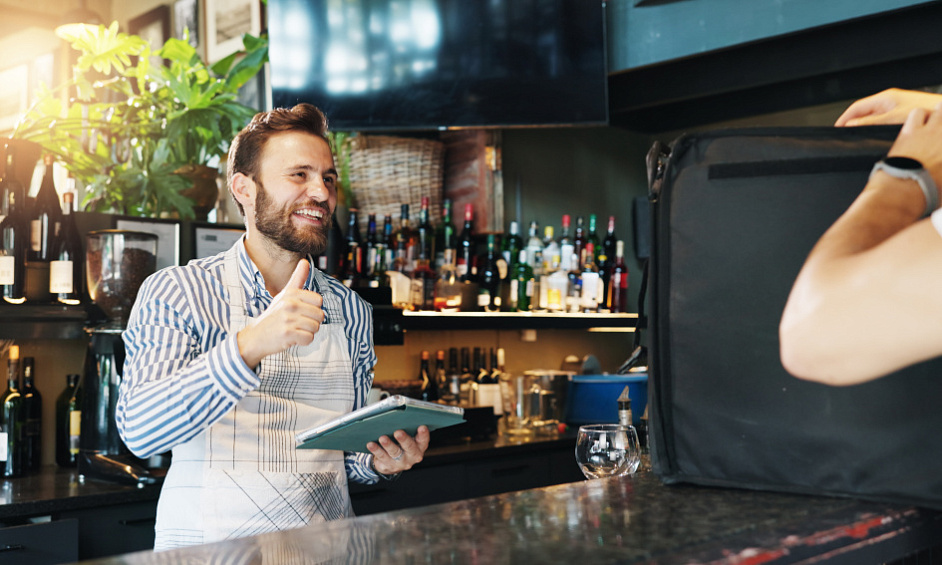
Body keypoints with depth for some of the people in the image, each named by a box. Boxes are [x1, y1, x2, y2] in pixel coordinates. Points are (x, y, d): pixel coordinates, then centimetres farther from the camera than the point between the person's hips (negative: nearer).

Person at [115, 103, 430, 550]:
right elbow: (139, 431, -17)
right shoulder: (173, 293, -4)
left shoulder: (351, 313, 7)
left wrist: (378, 461, -5)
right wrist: (248, 346, -28)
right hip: (208, 549, -2)